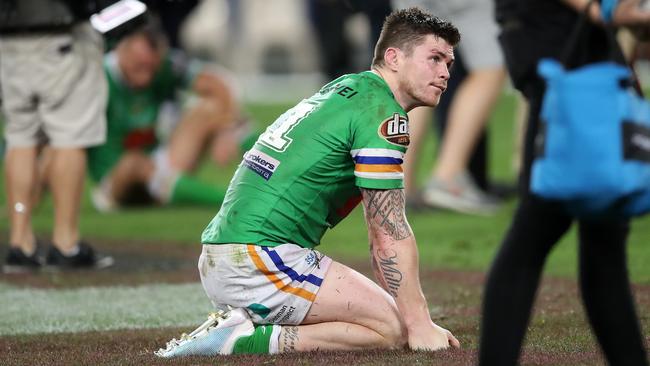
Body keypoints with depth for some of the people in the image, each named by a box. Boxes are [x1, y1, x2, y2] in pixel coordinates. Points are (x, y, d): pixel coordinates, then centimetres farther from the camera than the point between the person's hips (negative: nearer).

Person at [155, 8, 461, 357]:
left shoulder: (346, 90, 22)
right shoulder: (382, 112, -9)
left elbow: (380, 231, 24)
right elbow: (391, 236, -12)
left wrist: (416, 316, 22)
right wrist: (419, 324, -8)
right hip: (259, 259, -10)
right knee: (392, 329, -8)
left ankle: (234, 325, 5)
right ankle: (243, 341, -15)